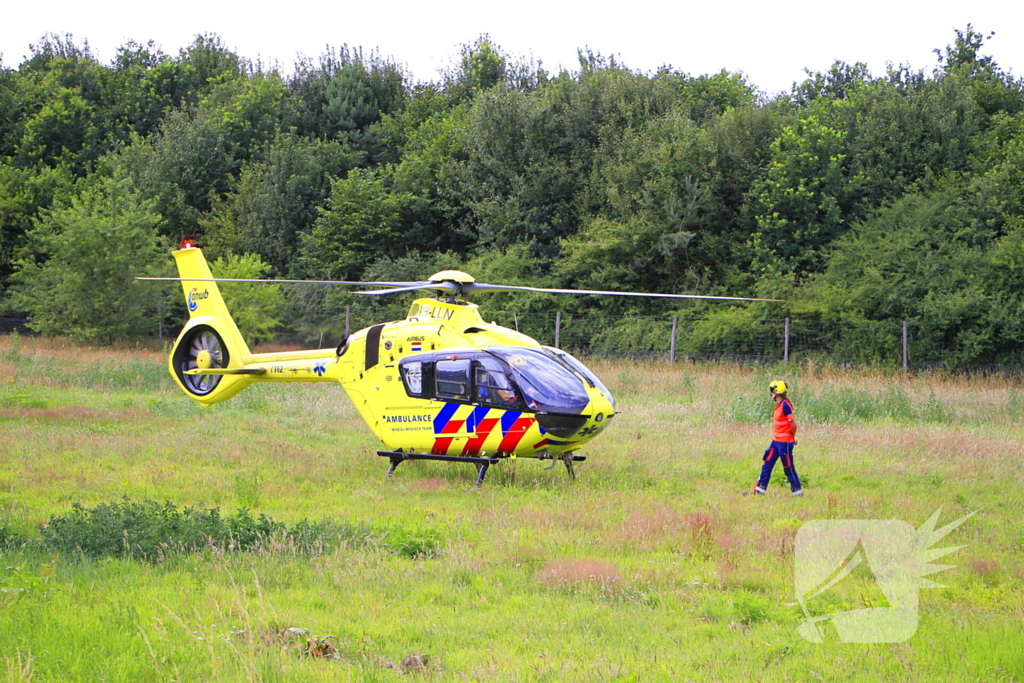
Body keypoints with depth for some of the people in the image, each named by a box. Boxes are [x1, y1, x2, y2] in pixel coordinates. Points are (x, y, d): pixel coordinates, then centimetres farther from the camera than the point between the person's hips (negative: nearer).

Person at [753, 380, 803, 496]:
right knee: (768, 464, 9)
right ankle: (761, 488, 13)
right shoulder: (778, 405, 10)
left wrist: (792, 437, -6)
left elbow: (793, 424, -20)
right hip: (776, 441, 9)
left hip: (785, 442, -9)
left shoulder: (785, 405, -19)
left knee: (788, 467, 0)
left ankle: (797, 490, 11)